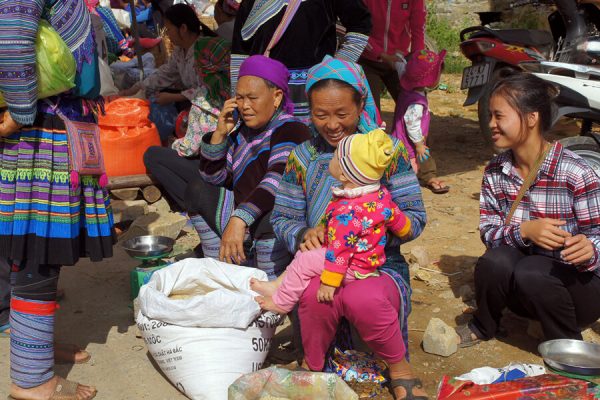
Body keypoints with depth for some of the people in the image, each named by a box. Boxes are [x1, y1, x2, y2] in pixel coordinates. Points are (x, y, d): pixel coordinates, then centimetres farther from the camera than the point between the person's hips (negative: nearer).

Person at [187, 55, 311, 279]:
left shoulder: (291, 130, -16)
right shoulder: (241, 130, 6)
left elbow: (276, 182, -32)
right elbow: (213, 178, 9)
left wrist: (238, 220, -44)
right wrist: (220, 133, -4)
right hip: (243, 227, 8)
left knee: (267, 214, -38)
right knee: (196, 190, 9)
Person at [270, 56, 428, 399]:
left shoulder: (389, 149, -2)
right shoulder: (302, 158, 5)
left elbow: (415, 218, -4)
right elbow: (283, 218, 7)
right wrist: (303, 234, -17)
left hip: (380, 266, -1)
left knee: (363, 298, -36)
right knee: (314, 294, -34)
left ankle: (399, 367, -4)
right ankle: (312, 366, 0)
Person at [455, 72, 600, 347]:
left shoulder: (575, 173, -19)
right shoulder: (495, 172, -3)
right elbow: (488, 232, -7)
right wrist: (524, 230, -28)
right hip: (522, 291, 4)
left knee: (530, 272, -34)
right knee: (493, 262, -28)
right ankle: (483, 328, 4)